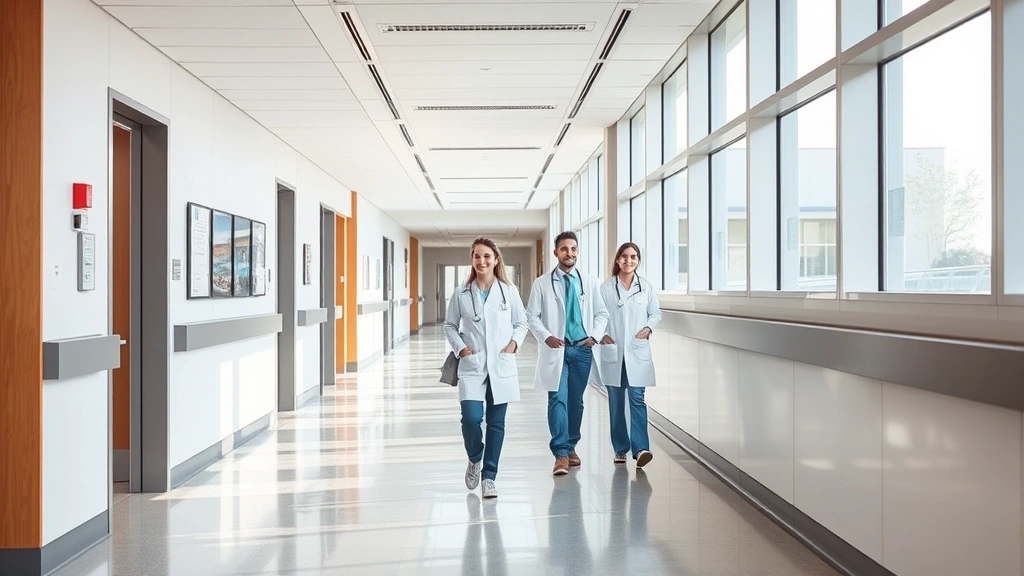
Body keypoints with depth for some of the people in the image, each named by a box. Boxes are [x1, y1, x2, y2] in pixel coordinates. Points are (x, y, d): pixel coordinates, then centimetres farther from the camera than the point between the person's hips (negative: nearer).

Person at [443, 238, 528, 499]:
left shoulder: (509, 291, 2)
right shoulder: (461, 294, 3)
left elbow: (521, 323, 10)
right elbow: (450, 325, 11)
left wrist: (514, 343, -6)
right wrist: (460, 347, -4)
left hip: (501, 366, 1)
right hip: (472, 366, 0)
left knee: (496, 423, 5)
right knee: (471, 418, -13)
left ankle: (489, 477, 19)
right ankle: (475, 460, 18)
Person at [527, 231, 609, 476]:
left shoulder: (589, 282, 7)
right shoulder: (542, 283, 1)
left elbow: (602, 313, 11)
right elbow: (532, 316, 1)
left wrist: (595, 335, -4)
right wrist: (546, 337, -13)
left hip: (582, 349, 3)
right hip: (556, 349, -2)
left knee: (576, 400, 10)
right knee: (557, 399, -9)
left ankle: (571, 446, 25)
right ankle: (561, 453, -6)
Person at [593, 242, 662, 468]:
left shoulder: (646, 287, 4)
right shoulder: (606, 287, 1)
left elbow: (656, 312, 11)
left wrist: (648, 327, -6)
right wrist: (601, 334, -11)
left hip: (637, 352, 0)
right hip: (613, 352, 1)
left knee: (637, 398, -10)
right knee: (616, 401, 8)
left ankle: (640, 448, -14)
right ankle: (620, 448, 18)